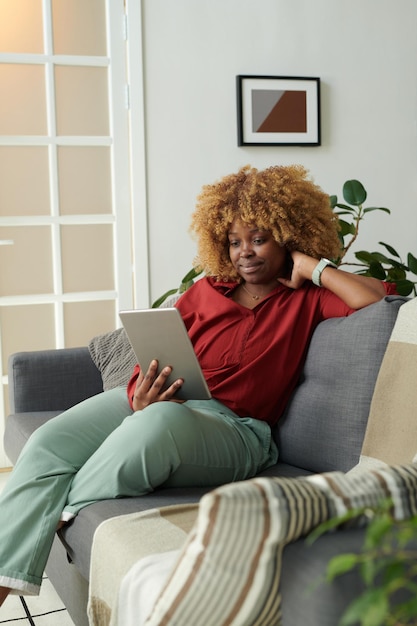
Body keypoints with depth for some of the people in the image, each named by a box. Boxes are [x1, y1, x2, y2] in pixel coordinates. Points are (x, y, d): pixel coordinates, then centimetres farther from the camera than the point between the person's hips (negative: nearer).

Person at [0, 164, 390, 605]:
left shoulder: (305, 299, 12)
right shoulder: (206, 292, 21)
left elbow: (379, 300, -7)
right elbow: (152, 359, 13)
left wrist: (312, 267, 2)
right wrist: (141, 397, -10)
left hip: (229, 424, -4)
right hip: (158, 400, 5)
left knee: (161, 421, -39)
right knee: (49, 444, -22)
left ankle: (58, 513, -17)